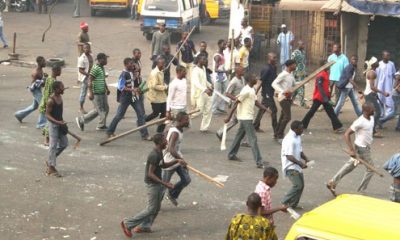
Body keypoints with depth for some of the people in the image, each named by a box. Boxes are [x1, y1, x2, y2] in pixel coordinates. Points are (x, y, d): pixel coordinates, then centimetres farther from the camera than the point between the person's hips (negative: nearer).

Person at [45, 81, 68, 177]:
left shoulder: (60, 97, 6)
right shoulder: (51, 100, -19)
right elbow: (47, 115, -19)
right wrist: (57, 122, -29)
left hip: (60, 124, 9)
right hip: (53, 124, -9)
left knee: (64, 144, 12)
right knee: (53, 145, -3)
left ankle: (50, 161, 27)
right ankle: (51, 168, 6)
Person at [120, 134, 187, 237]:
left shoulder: (159, 153, 6)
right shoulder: (154, 156, -24)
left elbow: (163, 165, 22)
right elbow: (150, 174, -25)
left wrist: (177, 161, 12)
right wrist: (164, 184, -26)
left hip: (158, 184, 10)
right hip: (153, 184, -10)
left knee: (156, 208, 15)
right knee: (151, 208, -3)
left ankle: (144, 226, 23)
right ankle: (128, 223, 1)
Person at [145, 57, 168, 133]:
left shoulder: (161, 72, 9)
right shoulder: (154, 73, -20)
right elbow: (154, 86, -26)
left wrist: (165, 86, 5)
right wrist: (165, 87, -22)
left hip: (162, 96, 9)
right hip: (155, 97, -9)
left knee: (164, 113, 6)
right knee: (156, 113, 0)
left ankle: (160, 130, 14)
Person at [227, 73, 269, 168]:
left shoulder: (252, 90, 10)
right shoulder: (246, 91, -21)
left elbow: (256, 102, 12)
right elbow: (236, 103, -19)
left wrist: (266, 109, -1)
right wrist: (229, 117, -18)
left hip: (247, 117, 10)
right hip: (246, 118, -10)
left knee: (239, 136, 20)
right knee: (253, 139, -9)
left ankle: (231, 155, 32)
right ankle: (259, 162, -9)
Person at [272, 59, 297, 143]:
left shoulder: (291, 74, 10)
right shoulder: (283, 74, -17)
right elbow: (274, 84, -22)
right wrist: (282, 91, -33)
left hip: (289, 97, 9)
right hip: (283, 98, -9)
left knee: (283, 117, 13)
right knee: (287, 117, -14)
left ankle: (277, 134, 22)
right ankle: (279, 136, -6)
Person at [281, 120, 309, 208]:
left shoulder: (297, 137, 9)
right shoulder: (289, 139, -23)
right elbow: (289, 156, -27)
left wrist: (305, 159, 3)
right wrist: (301, 163, -28)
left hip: (297, 166, 10)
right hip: (290, 167, -10)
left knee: (301, 185, 12)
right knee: (297, 185, -15)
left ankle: (293, 204, 24)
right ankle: (285, 203, -2)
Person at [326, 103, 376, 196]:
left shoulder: (371, 118, 1)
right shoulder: (360, 122, -25)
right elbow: (347, 134, -24)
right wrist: (351, 150, -28)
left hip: (366, 147, 9)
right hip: (361, 149, -9)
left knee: (350, 166, 17)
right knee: (371, 168, 2)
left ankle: (332, 183, 24)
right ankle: (361, 191, 14)